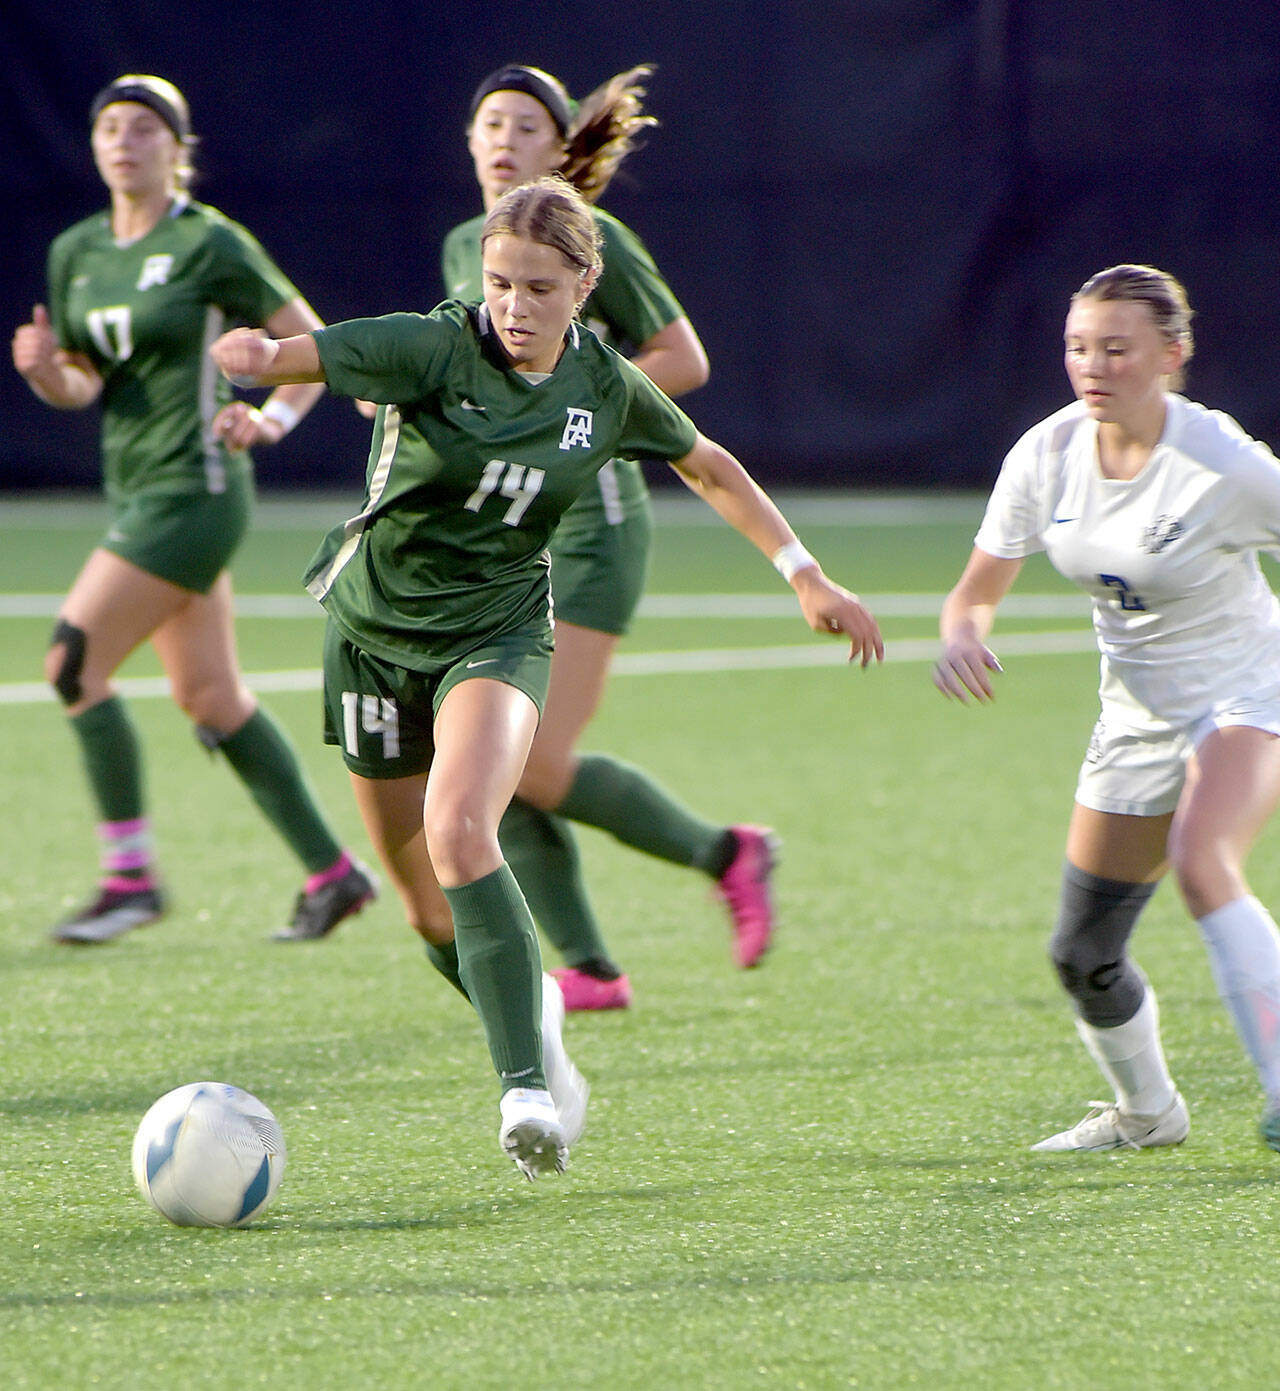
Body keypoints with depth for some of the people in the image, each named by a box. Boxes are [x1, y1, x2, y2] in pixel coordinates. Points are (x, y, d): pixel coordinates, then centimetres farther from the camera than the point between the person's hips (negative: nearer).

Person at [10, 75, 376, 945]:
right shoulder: (76, 252, 9)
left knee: (76, 663, -13)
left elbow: (312, 340, -2)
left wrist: (275, 417, -16)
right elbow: (81, 387, 12)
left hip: (195, 488, -8)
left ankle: (132, 875, -5)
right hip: (137, 487, 8)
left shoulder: (211, 244, -10)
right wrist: (45, 367, -9)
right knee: (211, 698, 10)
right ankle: (332, 871, 18)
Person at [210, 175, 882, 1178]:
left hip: (498, 634, -1)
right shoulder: (434, 350, -16)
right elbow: (298, 358, -32)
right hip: (376, 632, 1)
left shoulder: (607, 389, -5)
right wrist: (250, 357, -56)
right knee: (429, 909, 8)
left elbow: (711, 467, 14)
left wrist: (807, 575, 13)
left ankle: (527, 1087, -32)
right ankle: (533, 1020, 39)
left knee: (458, 834, -29)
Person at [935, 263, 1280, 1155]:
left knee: (1200, 862, -36)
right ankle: (1146, 1111, 36)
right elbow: (978, 590, -1)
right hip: (1140, 709, 6)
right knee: (1083, 954, 7)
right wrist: (964, 634, -24)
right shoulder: (1046, 456, -7)